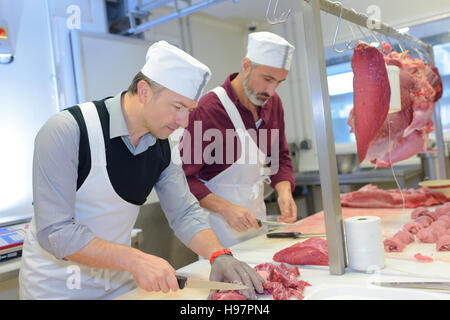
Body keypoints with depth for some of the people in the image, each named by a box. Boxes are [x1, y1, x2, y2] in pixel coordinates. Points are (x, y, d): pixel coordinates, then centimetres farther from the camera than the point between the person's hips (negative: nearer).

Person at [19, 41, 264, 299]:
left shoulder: (161, 146, -5)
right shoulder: (67, 130, -24)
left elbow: (185, 212, -3)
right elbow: (54, 231, -27)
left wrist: (219, 255, -19)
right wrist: (135, 259, -34)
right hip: (56, 285, -5)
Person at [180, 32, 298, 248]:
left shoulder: (272, 103, 3)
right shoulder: (207, 109, -21)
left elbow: (280, 158, 11)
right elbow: (183, 177, -19)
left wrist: (284, 191, -8)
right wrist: (226, 209, -28)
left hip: (256, 219, 7)